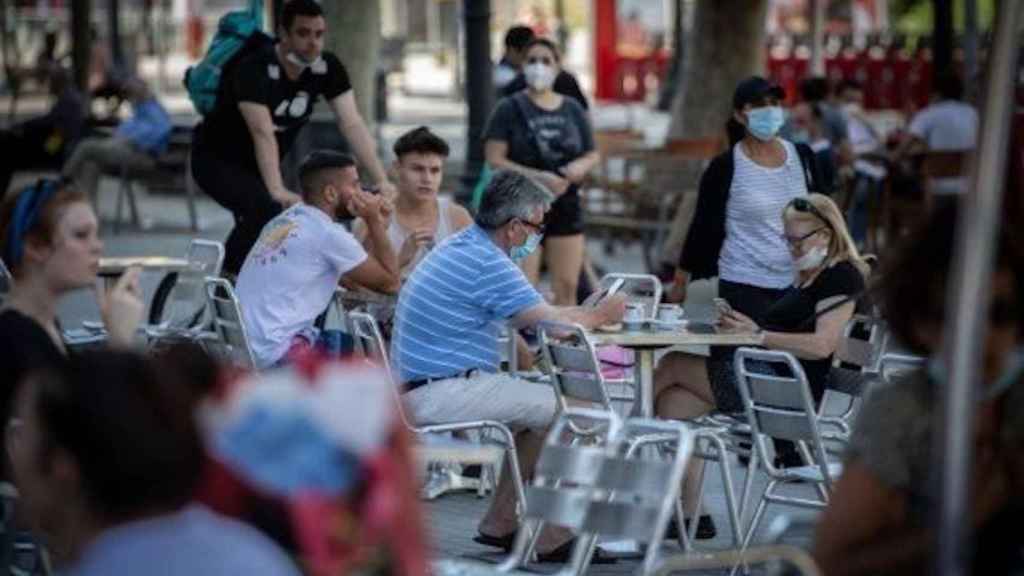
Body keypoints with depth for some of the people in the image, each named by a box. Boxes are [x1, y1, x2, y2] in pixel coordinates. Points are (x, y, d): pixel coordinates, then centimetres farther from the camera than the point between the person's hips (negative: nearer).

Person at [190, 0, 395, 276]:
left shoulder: (327, 68, -13)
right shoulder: (255, 68, -30)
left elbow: (352, 124, -18)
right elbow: (263, 133, -41)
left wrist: (382, 181, -29)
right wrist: (277, 190, -53)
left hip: (258, 165, 7)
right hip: (216, 160, -7)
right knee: (266, 209, -30)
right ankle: (229, 280, -13)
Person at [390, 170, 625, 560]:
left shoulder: (462, 248, 15)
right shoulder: (488, 264, -17)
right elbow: (553, 324, -15)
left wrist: (592, 311, 19)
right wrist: (602, 316, 4)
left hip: (417, 389, 10)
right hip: (443, 393, -10)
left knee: (540, 411, 20)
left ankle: (500, 524, 21)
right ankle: (551, 538, -2)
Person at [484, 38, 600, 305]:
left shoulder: (573, 110, 12)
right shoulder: (510, 109, -1)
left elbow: (593, 155, 17)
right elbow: (495, 159, -8)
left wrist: (581, 166, -8)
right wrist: (537, 177, -19)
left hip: (565, 206, 4)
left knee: (567, 287, 4)